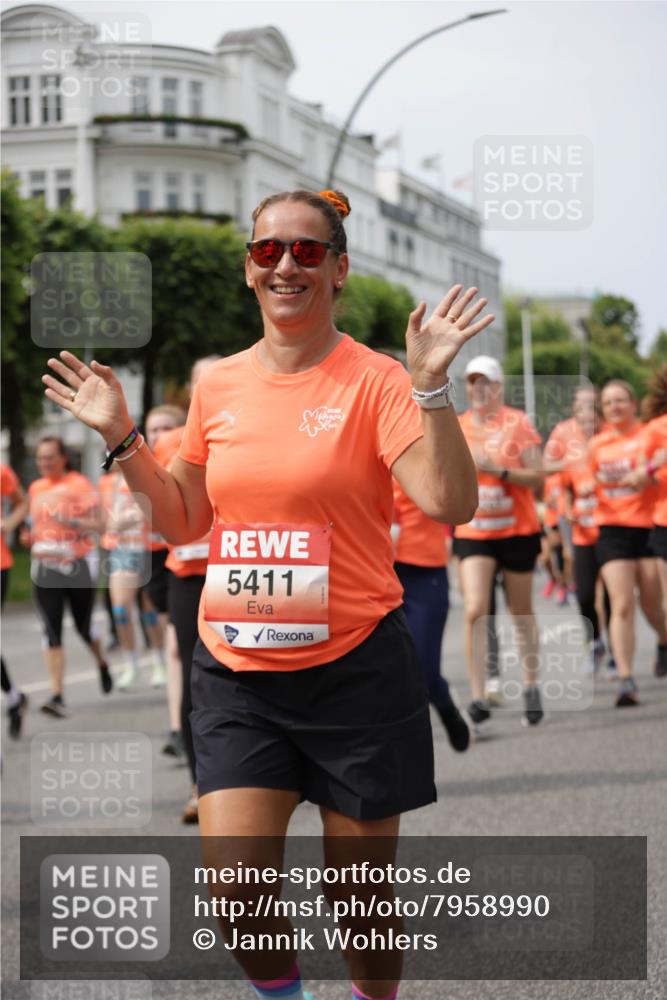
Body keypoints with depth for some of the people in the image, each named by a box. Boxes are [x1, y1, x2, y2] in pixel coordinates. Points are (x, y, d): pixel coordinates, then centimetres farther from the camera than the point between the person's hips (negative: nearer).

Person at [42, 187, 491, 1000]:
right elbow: (184, 521, 17)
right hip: (236, 672, 3)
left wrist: (431, 383, -25)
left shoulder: (373, 381, -7)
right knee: (235, 890, -5)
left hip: (354, 668, -3)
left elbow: (450, 504, -18)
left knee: (360, 899, 7)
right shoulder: (218, 385, 7)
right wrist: (121, 438, 7)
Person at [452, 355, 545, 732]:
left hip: (517, 530, -2)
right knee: (474, 611, -14)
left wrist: (497, 469, -21)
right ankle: (479, 701, -14)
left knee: (522, 612, 10)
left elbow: (538, 477, -10)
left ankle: (532, 686, 29)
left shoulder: (517, 423, -4)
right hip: (473, 533, 2)